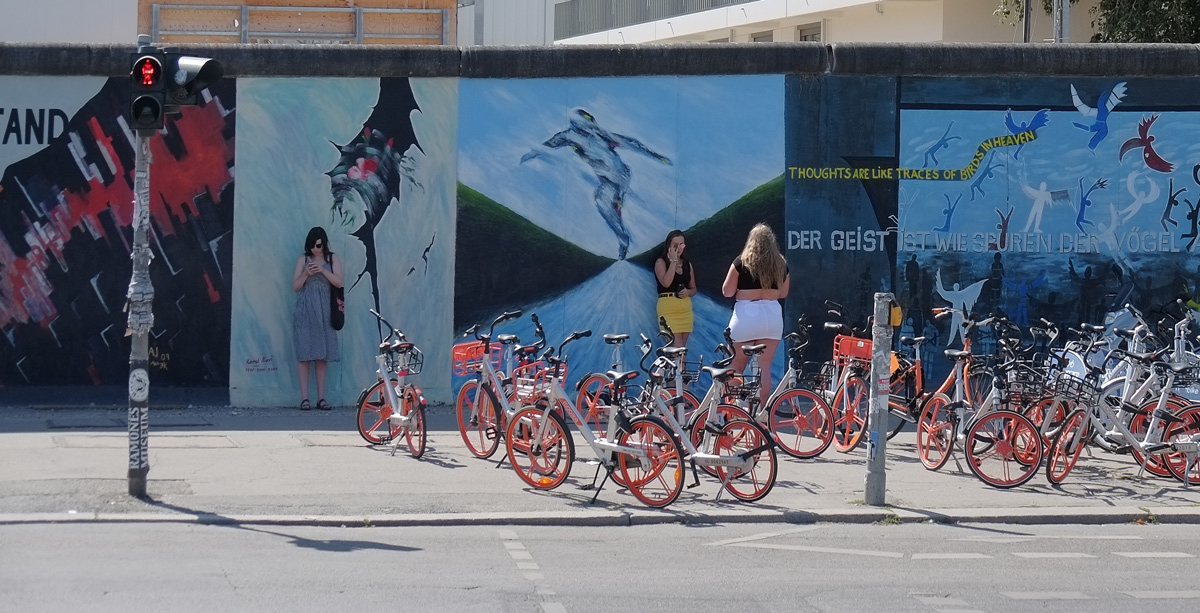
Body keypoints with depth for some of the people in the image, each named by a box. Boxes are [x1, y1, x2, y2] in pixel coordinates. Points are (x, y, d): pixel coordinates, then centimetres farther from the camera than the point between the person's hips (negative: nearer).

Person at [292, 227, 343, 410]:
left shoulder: (332, 259, 7)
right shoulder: (303, 260, 6)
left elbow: (339, 282, -3)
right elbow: (295, 286, 5)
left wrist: (323, 270, -16)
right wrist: (306, 274, -12)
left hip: (323, 311, 1)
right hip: (305, 312, -1)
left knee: (322, 356, 2)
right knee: (304, 355, -5)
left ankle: (321, 398, 4)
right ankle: (304, 398, -5)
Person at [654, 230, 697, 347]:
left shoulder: (687, 264, 15)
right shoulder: (661, 262, -1)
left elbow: (693, 289, 20)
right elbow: (666, 283, -17)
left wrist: (688, 292, -4)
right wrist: (673, 261, -13)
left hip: (685, 309, 6)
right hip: (668, 308, -6)